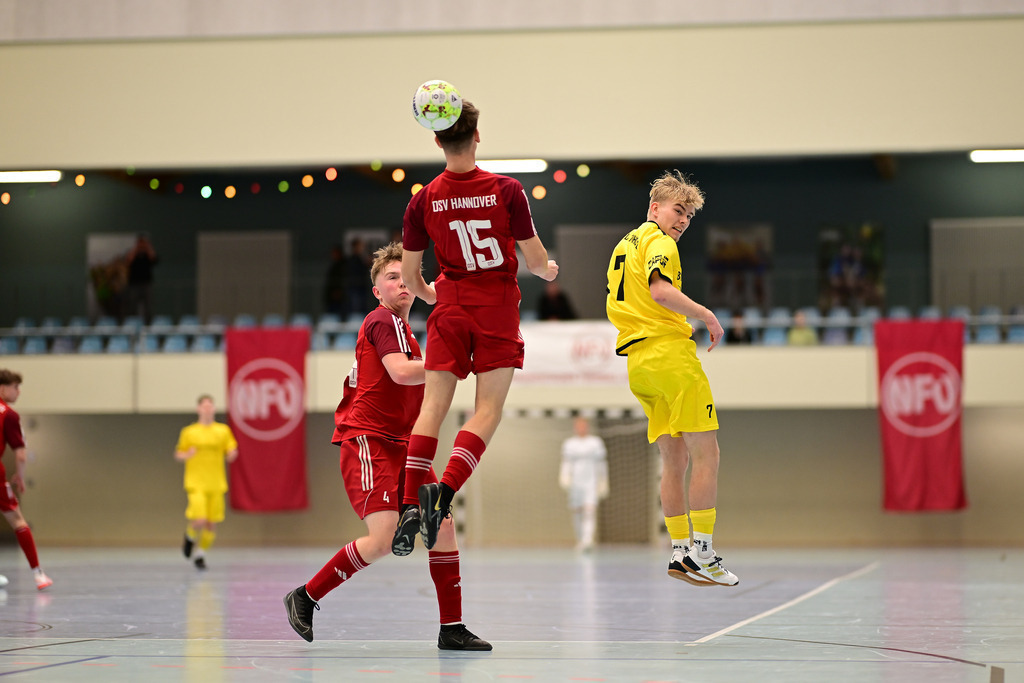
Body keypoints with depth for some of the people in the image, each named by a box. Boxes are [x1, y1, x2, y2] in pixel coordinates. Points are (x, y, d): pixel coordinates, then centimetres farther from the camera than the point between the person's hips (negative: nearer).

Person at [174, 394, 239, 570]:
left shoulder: (223, 431, 7)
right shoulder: (189, 432, 2)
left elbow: (230, 456, 9)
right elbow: (178, 455, 8)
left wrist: (232, 454, -14)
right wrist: (187, 455, -13)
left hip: (216, 484, 3)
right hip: (196, 483, -3)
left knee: (212, 523, 2)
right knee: (199, 520, -17)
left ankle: (200, 554, 22)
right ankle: (190, 536, 16)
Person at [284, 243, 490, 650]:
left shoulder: (403, 330, 23)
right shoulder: (383, 320, -6)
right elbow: (400, 372, -22)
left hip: (399, 444, 10)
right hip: (367, 439, -9)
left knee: (443, 523, -2)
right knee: (384, 538, -21)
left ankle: (451, 628, 1)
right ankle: (305, 598, -4)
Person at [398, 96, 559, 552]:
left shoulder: (423, 201, -3)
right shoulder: (506, 190, -9)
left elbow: (409, 274, 3)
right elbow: (536, 260, -5)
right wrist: (548, 271, 19)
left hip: (450, 306, 2)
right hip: (498, 308, -2)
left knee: (434, 405, 3)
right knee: (488, 409, -2)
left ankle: (411, 502, -8)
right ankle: (444, 491, -20)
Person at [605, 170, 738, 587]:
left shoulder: (623, 245, 22)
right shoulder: (660, 241, -6)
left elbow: (617, 305, 24)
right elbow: (660, 290, -24)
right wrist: (707, 316, -16)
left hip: (636, 360, 9)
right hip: (670, 353, -9)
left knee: (674, 459, 11)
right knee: (706, 454, -6)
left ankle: (680, 551, 9)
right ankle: (701, 553, -10)